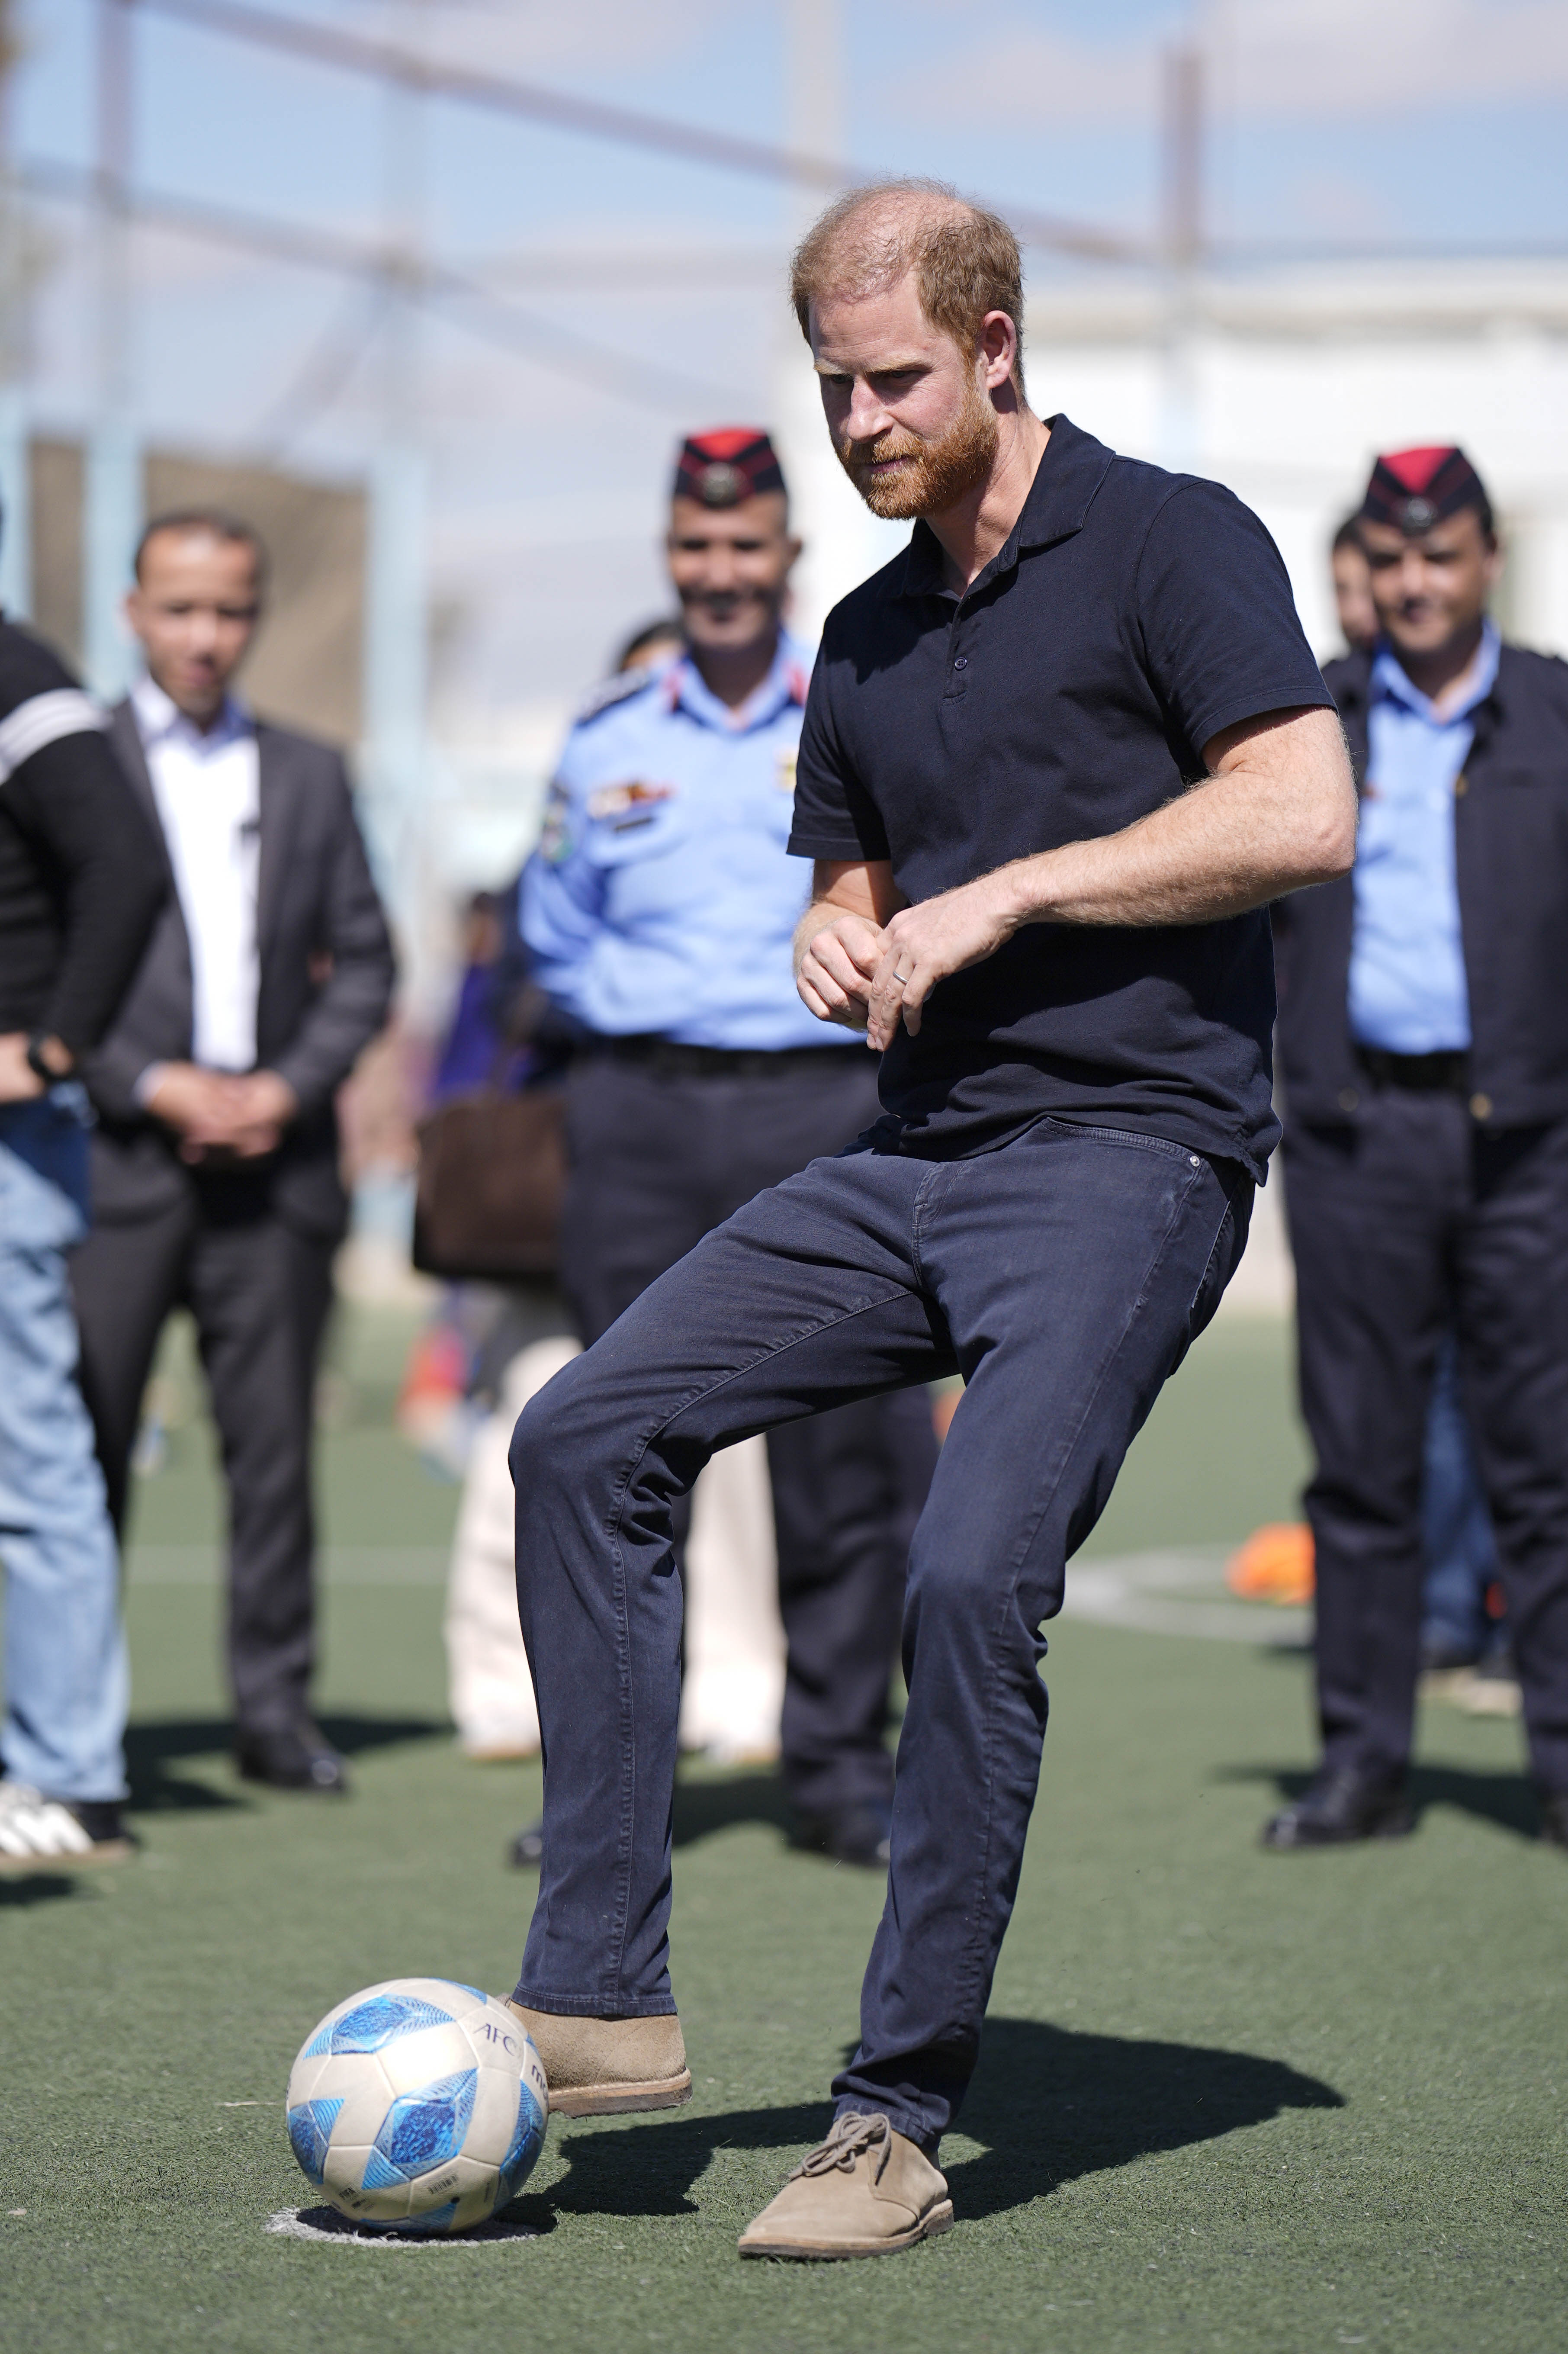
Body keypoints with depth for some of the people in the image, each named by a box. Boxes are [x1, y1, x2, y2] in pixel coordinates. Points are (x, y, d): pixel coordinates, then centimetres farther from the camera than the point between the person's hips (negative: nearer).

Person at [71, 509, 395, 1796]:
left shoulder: (310, 775, 15)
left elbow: (364, 960, 13)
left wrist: (288, 1086, -2)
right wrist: (156, 1086, -10)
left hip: (275, 1158, 3)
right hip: (117, 1153, -3)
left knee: (275, 1440, 2)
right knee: (83, 1438, -4)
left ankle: (275, 1706, 8)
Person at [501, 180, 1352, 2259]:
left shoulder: (1168, 540, -2)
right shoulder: (866, 641, 19)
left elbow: (1305, 815, -14)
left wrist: (999, 897, -13)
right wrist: (841, 941, 5)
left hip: (1129, 1148, -8)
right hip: (914, 1155, 8)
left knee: (972, 1578, -23)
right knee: (583, 1440, -5)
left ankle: (897, 2124, -13)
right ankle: (602, 2000, -4)